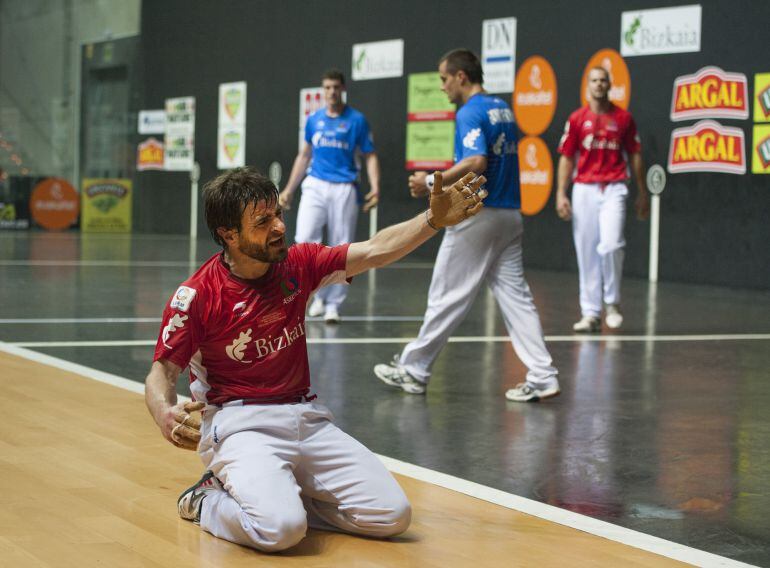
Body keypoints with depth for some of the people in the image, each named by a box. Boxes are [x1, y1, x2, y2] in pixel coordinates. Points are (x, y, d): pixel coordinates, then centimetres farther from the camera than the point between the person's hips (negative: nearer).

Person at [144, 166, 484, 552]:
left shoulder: (298, 264, 3)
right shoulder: (196, 296, -10)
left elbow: (375, 251, 0)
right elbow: (163, 372, -6)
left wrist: (434, 219, -14)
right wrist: (164, 414, -29)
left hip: (306, 418, 6)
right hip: (239, 424, -6)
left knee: (392, 516, -8)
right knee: (281, 528, -33)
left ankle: (276, 494, 8)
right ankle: (209, 503, 0)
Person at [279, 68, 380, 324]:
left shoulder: (357, 120, 0)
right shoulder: (314, 119, 10)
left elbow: (370, 156, 3)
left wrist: (375, 188, -11)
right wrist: (289, 189, 18)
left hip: (344, 189, -2)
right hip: (315, 186, 2)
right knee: (305, 239, -16)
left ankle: (333, 304, 12)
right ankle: (320, 293, 3)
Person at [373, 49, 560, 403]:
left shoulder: (471, 113, -12)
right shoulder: (503, 109, 15)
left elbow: (476, 163, -26)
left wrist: (432, 181, -17)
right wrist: (446, 182, 24)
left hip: (477, 214, -8)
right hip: (509, 214, 8)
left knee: (447, 298, 2)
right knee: (515, 297, 5)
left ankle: (413, 370, 13)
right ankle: (542, 377, -3)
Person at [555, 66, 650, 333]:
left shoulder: (623, 118, 5)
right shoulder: (577, 118, 6)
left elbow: (634, 154, 11)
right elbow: (566, 158, 6)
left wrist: (642, 192, 11)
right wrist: (561, 194, -2)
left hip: (613, 188, -1)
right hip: (584, 189, 1)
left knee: (611, 244, -18)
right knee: (586, 251, 3)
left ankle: (612, 302, 3)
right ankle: (590, 313, 9)